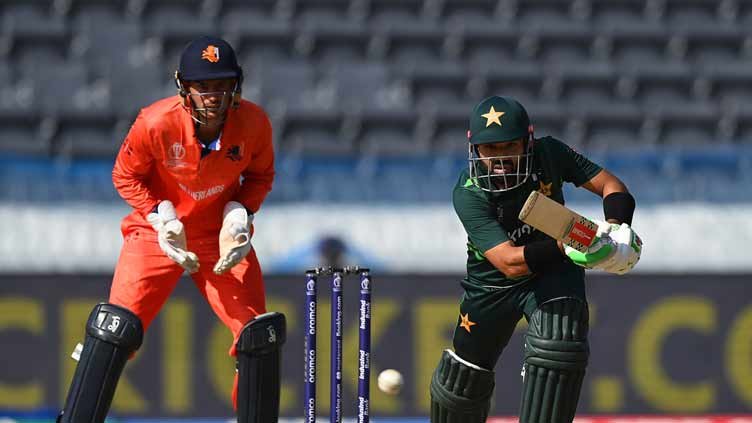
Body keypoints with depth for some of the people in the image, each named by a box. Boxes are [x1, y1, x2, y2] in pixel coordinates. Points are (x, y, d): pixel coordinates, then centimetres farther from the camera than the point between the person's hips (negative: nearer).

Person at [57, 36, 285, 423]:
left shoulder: (253, 123, -17)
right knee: (115, 328, -16)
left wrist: (239, 216, -13)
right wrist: (162, 218, -18)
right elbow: (126, 176, -7)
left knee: (261, 335, -4)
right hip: (157, 232, -2)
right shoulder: (156, 123, -24)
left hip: (221, 235, 3)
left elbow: (260, 174, 3)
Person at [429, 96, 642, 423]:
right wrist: (566, 247, -52)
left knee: (558, 345, -29)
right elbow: (509, 263, -37)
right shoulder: (468, 195, -28)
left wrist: (616, 226, -37)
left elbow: (611, 186, -15)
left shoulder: (548, 154, -20)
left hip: (553, 273, 0)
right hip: (492, 283, 0)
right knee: (462, 381, 11)